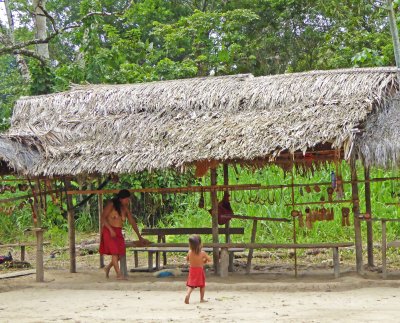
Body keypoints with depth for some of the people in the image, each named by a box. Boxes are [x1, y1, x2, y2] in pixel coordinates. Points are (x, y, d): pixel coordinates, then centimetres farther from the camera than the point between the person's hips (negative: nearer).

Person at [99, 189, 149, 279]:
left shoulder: (125, 208, 7)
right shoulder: (111, 205, -7)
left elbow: (132, 222, 11)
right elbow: (103, 217, -12)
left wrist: (140, 237, 10)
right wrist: (111, 229, -21)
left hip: (118, 232, 6)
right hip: (109, 231, -6)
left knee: (120, 253, 2)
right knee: (114, 252, -15)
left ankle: (108, 267, 26)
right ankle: (118, 274, -16)